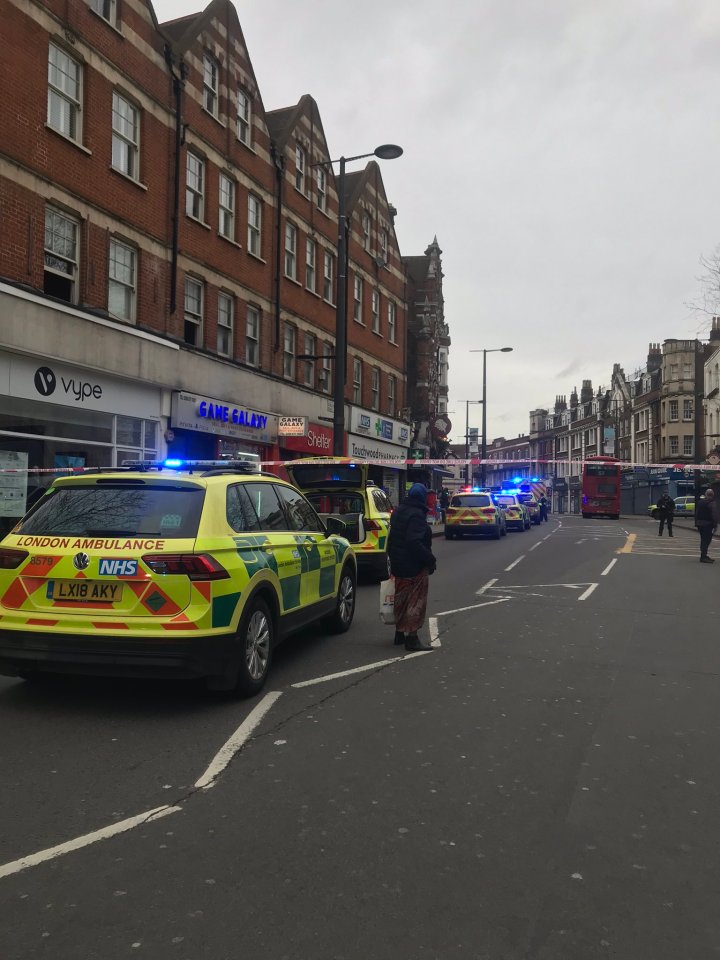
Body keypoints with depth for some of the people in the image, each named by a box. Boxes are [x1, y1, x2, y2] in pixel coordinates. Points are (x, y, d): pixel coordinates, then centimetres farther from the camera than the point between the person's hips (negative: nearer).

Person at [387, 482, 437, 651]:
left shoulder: (399, 512, 11)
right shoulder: (417, 515, -20)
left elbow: (392, 538, 19)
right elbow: (415, 542, -28)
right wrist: (430, 560, -23)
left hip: (398, 564, 10)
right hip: (414, 566, -9)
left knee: (401, 598, 19)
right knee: (416, 600, -4)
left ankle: (400, 633, 29)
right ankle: (412, 637, -3)